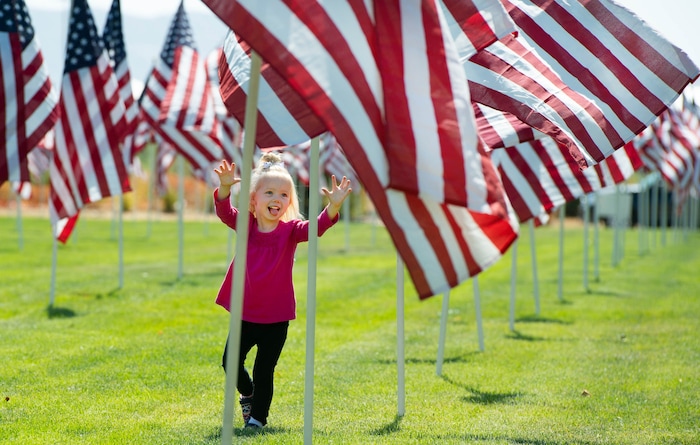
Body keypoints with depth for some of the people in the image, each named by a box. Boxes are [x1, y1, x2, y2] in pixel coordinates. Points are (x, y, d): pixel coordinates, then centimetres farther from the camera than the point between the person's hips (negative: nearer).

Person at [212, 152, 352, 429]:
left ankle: (257, 417, 18)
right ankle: (248, 393, 41)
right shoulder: (246, 225, -4)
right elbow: (224, 212, -20)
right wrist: (225, 186, -41)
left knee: (264, 370, 2)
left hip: (276, 318, -2)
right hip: (245, 313, 3)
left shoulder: (291, 230, -9)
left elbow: (316, 227, -26)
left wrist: (333, 206, -46)